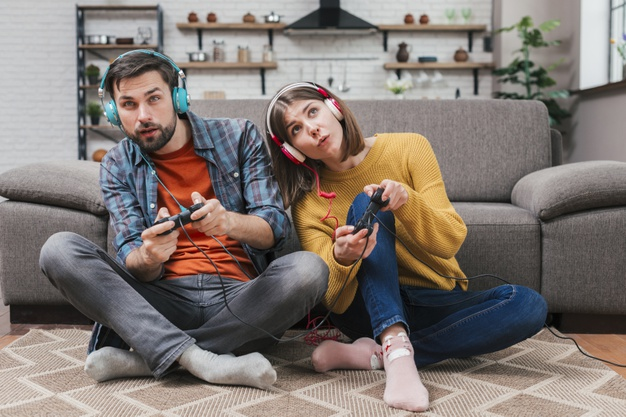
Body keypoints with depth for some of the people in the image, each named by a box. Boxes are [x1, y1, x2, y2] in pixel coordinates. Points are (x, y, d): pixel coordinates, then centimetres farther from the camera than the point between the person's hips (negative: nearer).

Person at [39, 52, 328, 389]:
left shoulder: (239, 137, 4)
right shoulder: (117, 167, 8)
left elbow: (275, 227, -4)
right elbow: (134, 267, 0)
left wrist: (228, 221, -27)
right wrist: (149, 257, -26)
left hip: (239, 297, -1)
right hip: (165, 301, 1)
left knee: (309, 269, -30)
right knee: (59, 250, -17)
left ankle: (143, 355, -24)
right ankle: (199, 360, -32)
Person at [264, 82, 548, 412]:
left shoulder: (408, 148, -7)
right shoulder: (308, 203, -7)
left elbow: (451, 240, -13)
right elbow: (334, 302, -15)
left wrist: (406, 200, -32)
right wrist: (341, 258, -37)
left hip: (437, 304, 2)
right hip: (371, 308, -1)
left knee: (529, 305, -27)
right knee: (364, 204, -25)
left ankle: (370, 354, -28)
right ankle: (397, 350, -39)